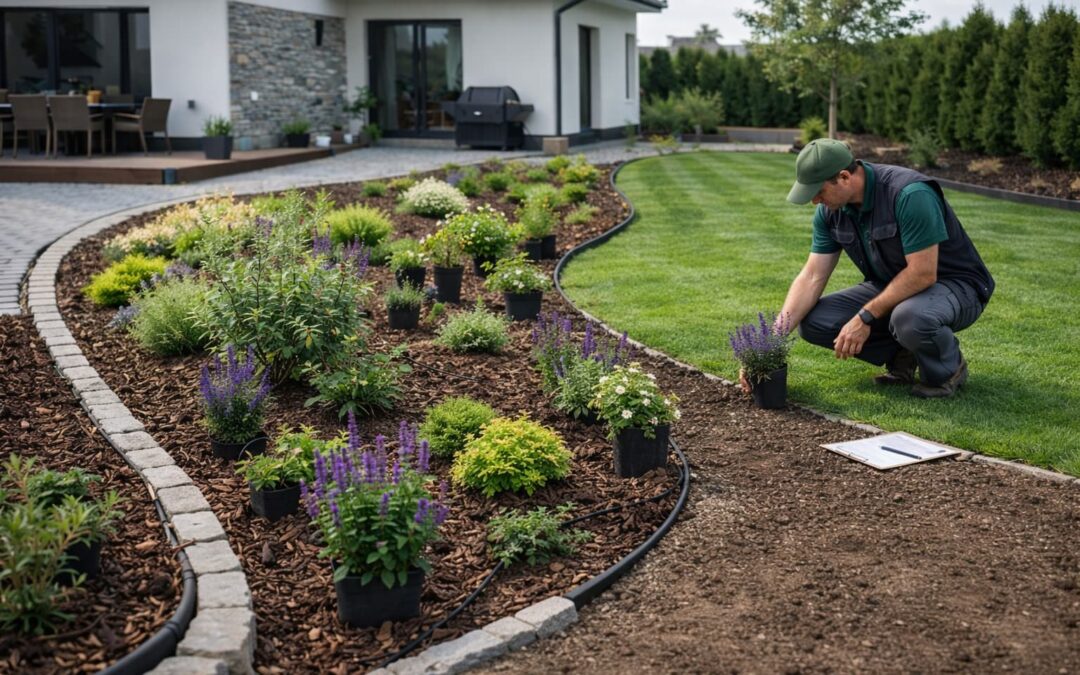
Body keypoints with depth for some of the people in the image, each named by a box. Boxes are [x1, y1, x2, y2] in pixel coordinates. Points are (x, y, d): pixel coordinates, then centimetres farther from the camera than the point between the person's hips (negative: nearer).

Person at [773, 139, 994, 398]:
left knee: (910, 318, -41)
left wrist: (865, 317, -27)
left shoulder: (911, 194, -30)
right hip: (891, 288, 7)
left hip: (953, 286, -7)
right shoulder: (830, 210, -7)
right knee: (813, 321, -11)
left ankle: (948, 368, -7)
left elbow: (923, 274, -30)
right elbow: (812, 277, -6)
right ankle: (902, 354, 7)